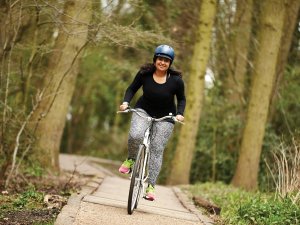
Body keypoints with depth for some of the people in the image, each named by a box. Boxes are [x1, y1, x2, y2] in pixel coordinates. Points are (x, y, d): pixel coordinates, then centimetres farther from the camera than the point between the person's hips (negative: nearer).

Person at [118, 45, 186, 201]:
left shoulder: (176, 80, -15)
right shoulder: (144, 74, -14)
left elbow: (181, 99, 0)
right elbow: (132, 89, 0)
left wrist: (179, 114, -16)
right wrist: (126, 102, -17)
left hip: (165, 117, -1)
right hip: (143, 110, 1)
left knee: (157, 149, -7)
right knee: (135, 135, -28)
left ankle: (150, 185, -3)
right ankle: (131, 160, 1)